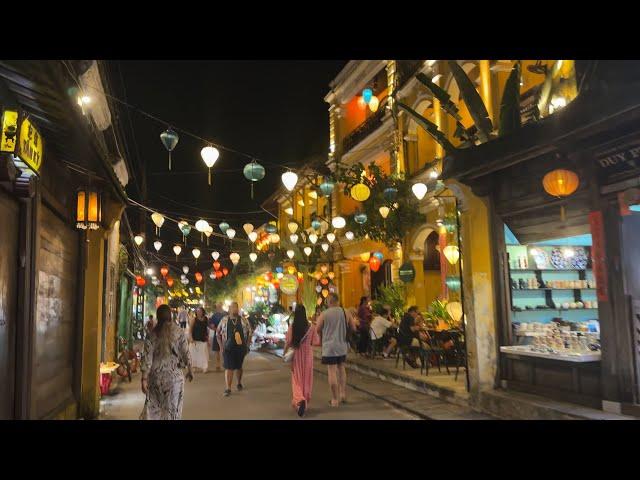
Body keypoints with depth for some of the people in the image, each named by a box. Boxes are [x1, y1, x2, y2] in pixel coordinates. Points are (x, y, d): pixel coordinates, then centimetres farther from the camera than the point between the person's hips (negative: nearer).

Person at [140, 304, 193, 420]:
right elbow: (186, 353, -2)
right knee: (172, 408, 8)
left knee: (154, 406, 15)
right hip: (174, 375, -1)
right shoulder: (178, 331, -5)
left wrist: (144, 378, -4)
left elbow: (147, 357, -7)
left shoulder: (153, 333, -3)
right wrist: (189, 370, 12)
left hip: (156, 375, 1)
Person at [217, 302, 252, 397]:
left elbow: (249, 333, 8)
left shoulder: (243, 320, 1)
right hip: (228, 348, -1)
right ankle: (228, 388, -4)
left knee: (239, 367, 14)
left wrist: (247, 345, 2)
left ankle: (239, 383, 38)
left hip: (241, 348, 1)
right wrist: (221, 346, -1)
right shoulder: (224, 320, -1)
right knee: (228, 368, -8)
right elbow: (218, 333, 6)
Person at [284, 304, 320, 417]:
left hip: (296, 355, -1)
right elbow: (316, 342, -6)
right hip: (307, 354, 1)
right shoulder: (310, 327, -8)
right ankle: (305, 403, 24)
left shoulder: (292, 327, -11)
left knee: (297, 379, 7)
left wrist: (285, 352, 4)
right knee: (306, 379, 15)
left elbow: (288, 342, -11)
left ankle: (299, 400, -17)